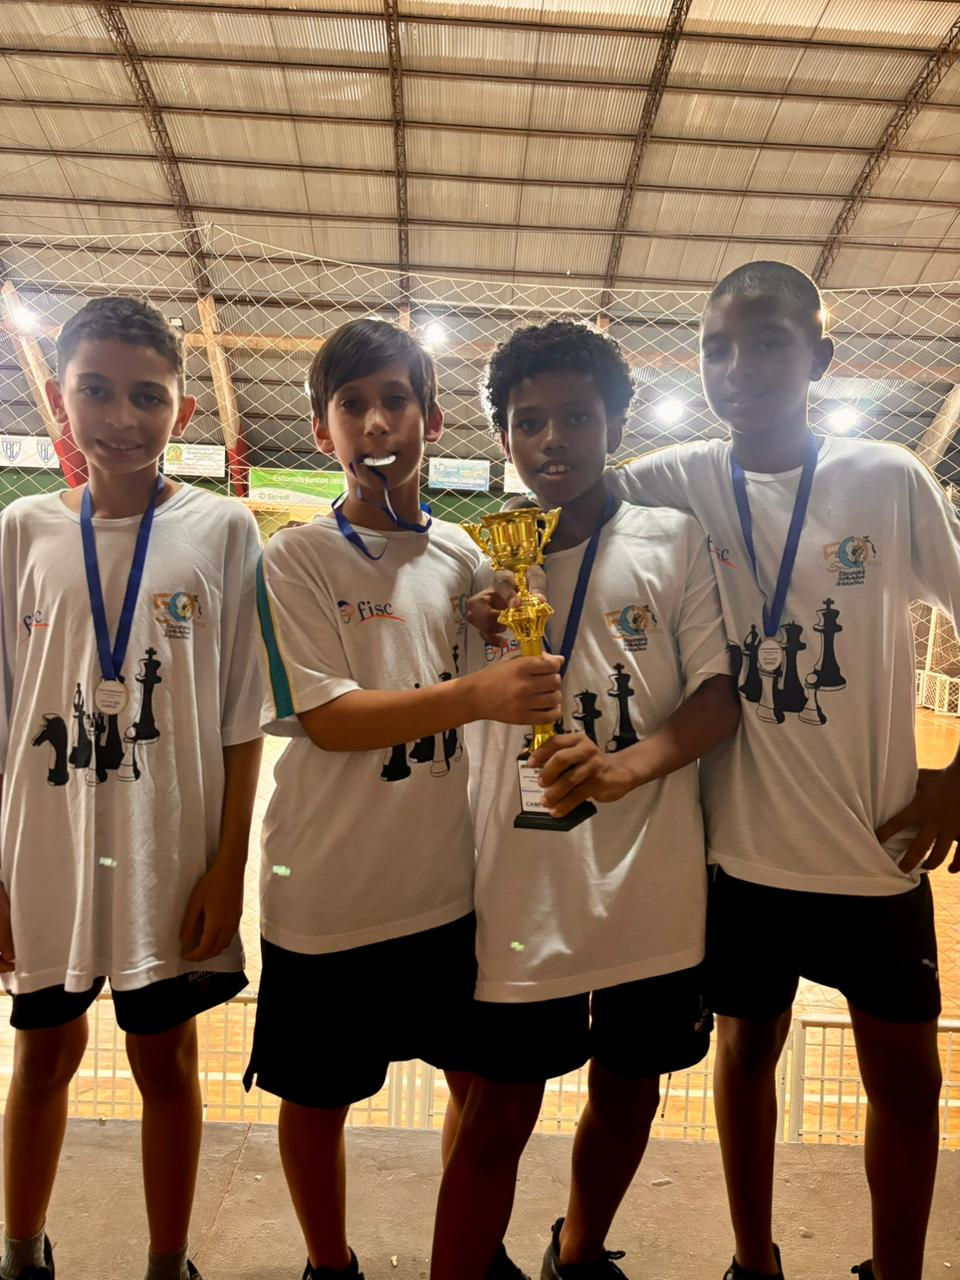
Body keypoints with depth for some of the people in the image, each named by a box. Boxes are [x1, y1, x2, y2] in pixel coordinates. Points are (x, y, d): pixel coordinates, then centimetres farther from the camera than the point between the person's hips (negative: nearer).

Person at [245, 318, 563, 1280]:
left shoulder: (465, 554, 4)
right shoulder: (295, 559, -8)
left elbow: (511, 679, 16)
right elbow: (327, 719, -17)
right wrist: (476, 696, -28)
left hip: (450, 879, 4)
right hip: (328, 888, -3)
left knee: (483, 1075, 17)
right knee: (317, 1094, 14)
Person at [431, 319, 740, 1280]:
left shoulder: (673, 542, 2)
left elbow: (720, 696, -3)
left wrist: (627, 764, -22)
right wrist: (479, 639, -10)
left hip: (650, 884, 2)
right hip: (522, 886, -1)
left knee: (627, 1089, 19)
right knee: (498, 1113, 4)